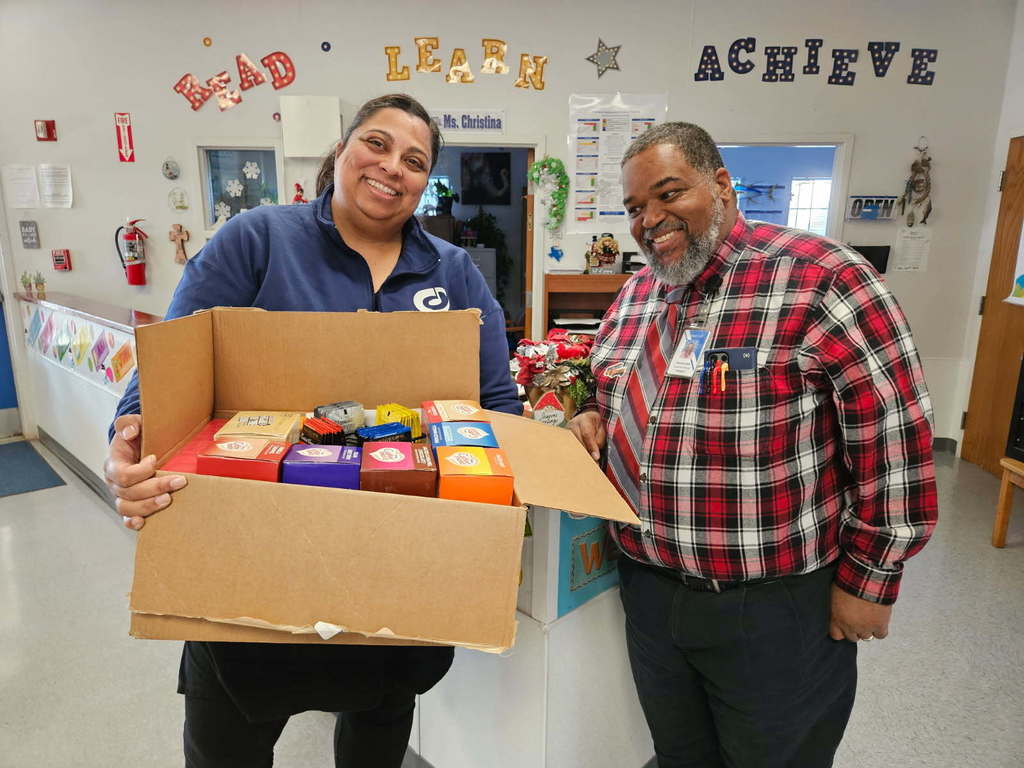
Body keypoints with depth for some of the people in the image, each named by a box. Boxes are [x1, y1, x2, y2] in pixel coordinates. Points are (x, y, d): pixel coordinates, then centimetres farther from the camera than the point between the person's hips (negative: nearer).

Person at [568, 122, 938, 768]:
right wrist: (596, 420, -1)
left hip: (774, 607, -5)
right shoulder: (637, 293, 5)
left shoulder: (822, 278, -18)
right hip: (648, 587, 6)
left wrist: (870, 577, -12)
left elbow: (895, 439, -16)